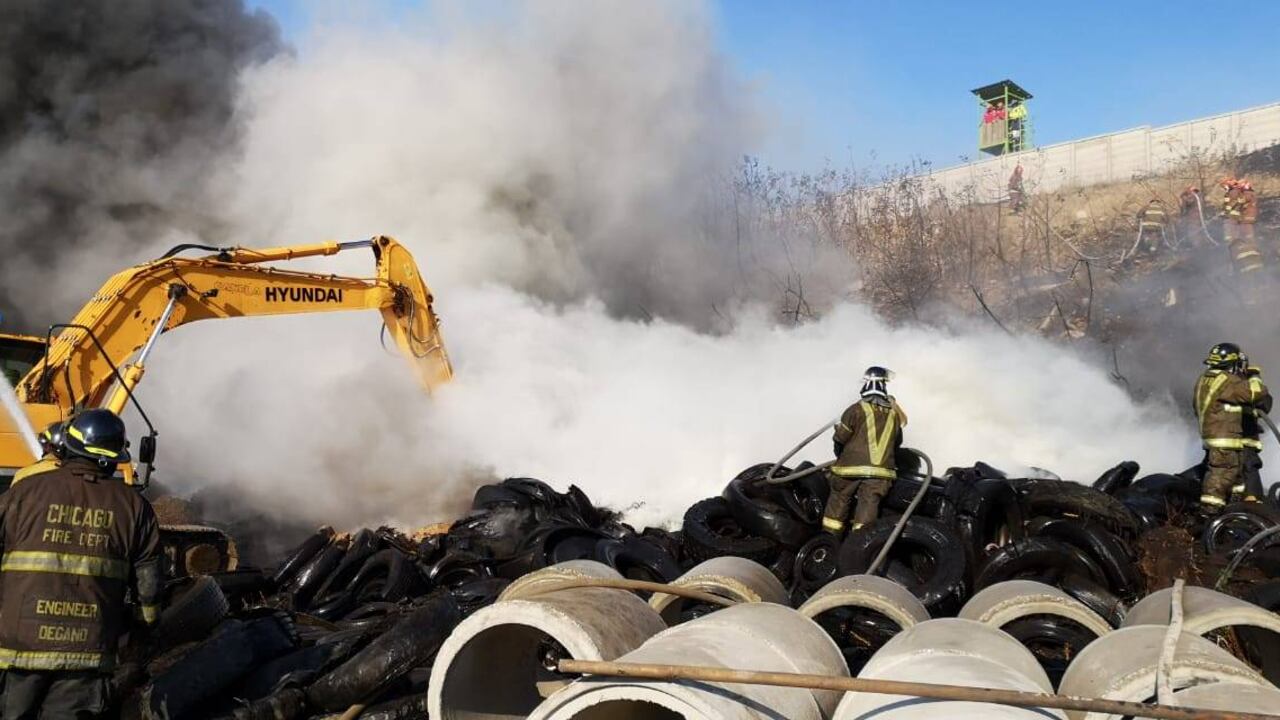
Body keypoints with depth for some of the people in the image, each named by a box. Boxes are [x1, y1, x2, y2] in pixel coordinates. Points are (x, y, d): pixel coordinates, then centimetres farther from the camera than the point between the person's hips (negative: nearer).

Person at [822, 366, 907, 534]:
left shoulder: (857, 409, -6)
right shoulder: (894, 413, 6)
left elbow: (840, 437, -2)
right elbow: (897, 442, 16)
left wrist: (841, 455, 18)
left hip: (852, 467, -2)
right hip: (881, 471, 2)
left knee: (838, 501, 9)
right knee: (868, 505, 3)